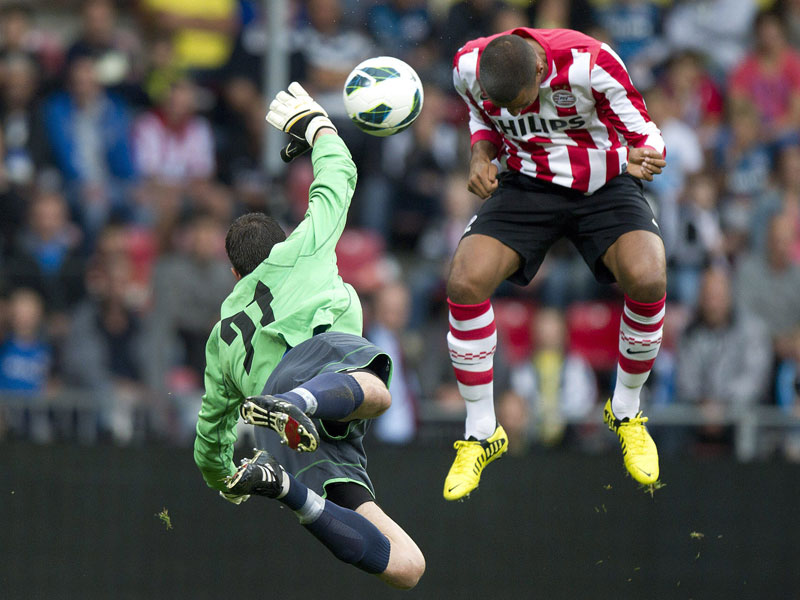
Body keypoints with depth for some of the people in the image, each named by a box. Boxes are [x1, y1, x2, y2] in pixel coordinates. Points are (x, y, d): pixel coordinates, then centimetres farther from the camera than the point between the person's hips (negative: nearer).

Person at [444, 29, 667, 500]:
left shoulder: (590, 64, -25)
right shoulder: (469, 66, -14)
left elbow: (642, 131, -13)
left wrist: (644, 157, -36)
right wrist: (482, 152, -10)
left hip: (604, 184, -2)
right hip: (527, 182, 2)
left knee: (647, 280, -29)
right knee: (465, 282, -21)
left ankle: (626, 412, 0)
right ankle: (481, 432, -2)